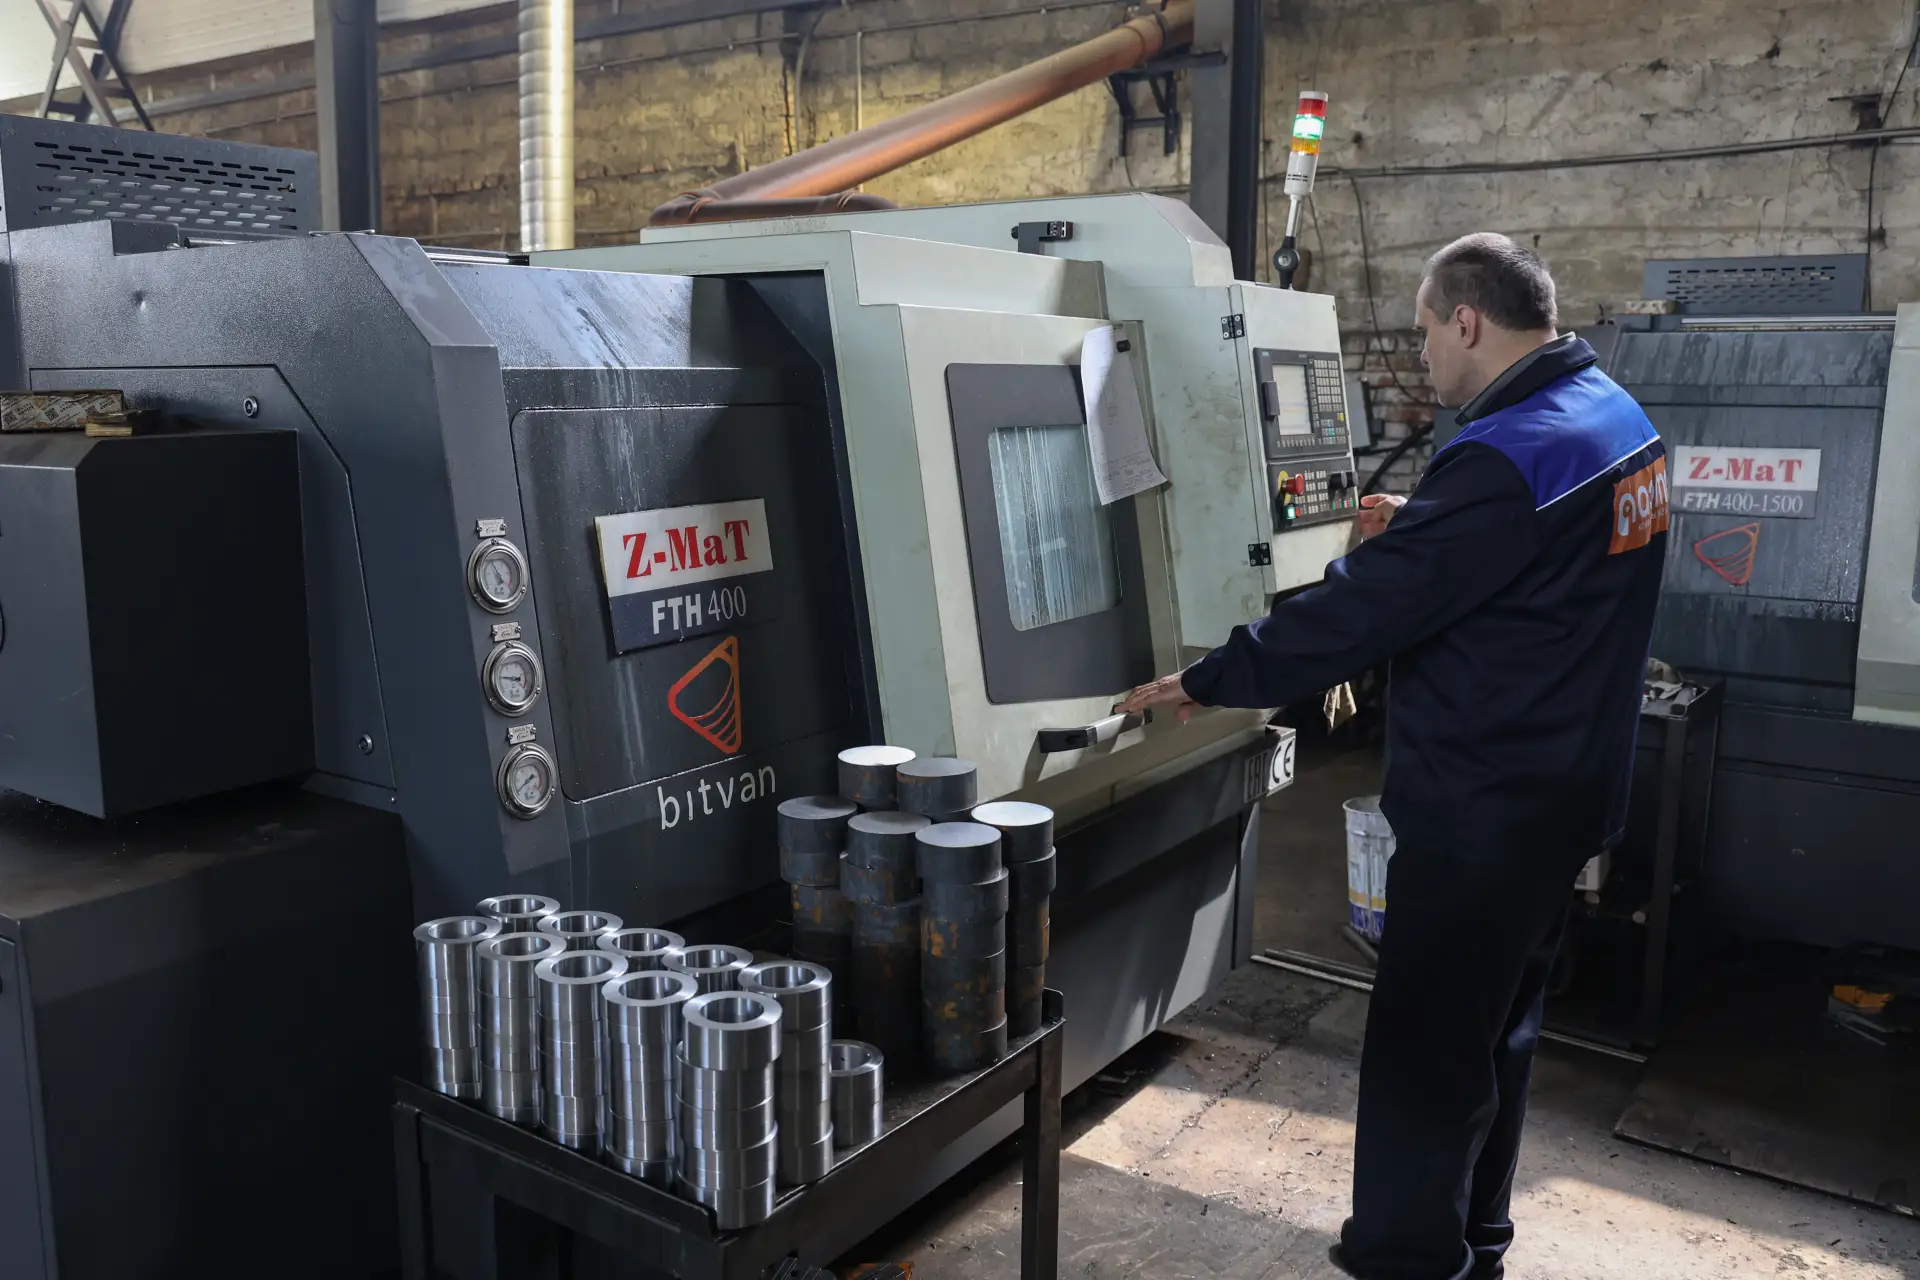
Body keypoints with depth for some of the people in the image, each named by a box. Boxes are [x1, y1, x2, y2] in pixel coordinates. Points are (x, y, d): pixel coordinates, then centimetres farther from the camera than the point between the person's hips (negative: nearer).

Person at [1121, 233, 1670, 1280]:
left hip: (1481, 809, -10)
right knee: (1496, 1027, 21)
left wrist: (1206, 682, -15)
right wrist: (1414, 533, 10)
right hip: (1563, 790, 10)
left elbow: (1362, 608, -23)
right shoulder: (1615, 418, 7)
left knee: (1424, 1049, 2)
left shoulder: (1507, 457, -24)